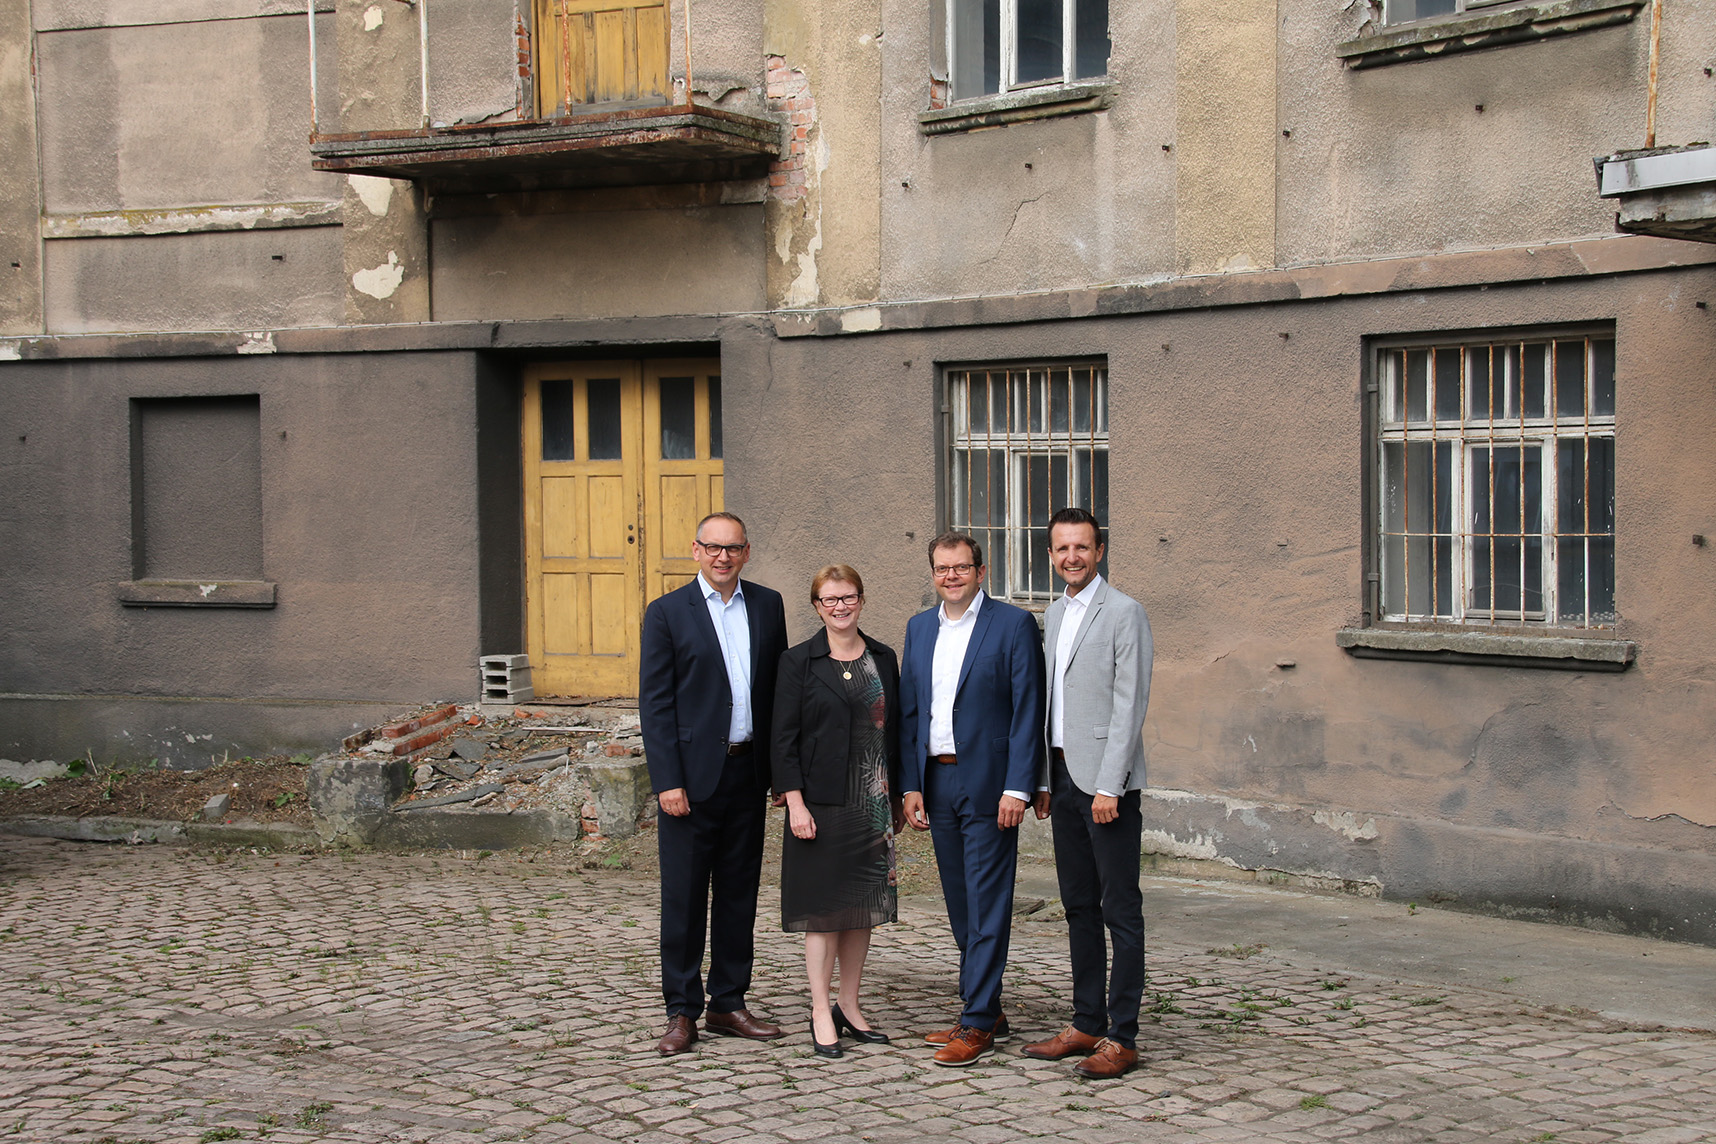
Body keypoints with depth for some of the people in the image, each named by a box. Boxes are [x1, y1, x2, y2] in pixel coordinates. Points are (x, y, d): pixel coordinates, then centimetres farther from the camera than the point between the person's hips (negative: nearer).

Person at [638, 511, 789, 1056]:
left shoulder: (767, 604, 9)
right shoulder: (667, 613, -3)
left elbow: (779, 687, 12)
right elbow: (655, 703, -6)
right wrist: (667, 781, -13)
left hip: (748, 771, 4)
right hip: (693, 774, -4)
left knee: (739, 893, 10)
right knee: (684, 897, 0)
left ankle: (728, 1004, 20)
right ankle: (682, 1013, 9)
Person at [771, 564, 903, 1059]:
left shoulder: (883, 659, 9)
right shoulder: (799, 662, -2)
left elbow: (893, 730, 12)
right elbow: (784, 739, -5)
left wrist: (896, 795, 9)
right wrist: (795, 803, -13)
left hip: (873, 805, 4)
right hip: (822, 803, -4)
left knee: (863, 906, 9)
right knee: (823, 907, -2)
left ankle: (849, 1005, 19)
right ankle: (821, 1013, 5)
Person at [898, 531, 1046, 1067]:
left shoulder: (1013, 624, -5)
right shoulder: (919, 628, 12)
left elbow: (1027, 711, -9)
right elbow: (909, 711, 14)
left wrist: (1017, 788, -15)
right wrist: (911, 785, 7)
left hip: (988, 784, -6)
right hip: (938, 782, 6)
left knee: (987, 905, -4)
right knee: (960, 904, 11)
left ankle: (978, 1022, 0)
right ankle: (984, 1010, 21)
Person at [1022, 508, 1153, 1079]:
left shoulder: (1124, 613, -9)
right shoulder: (1055, 614, 16)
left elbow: (1129, 705, -14)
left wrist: (1108, 786, -18)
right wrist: (1044, 780, 16)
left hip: (1107, 781, -8)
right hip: (1064, 776, 8)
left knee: (1120, 909, -4)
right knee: (1079, 906, 12)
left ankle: (1122, 1038, -1)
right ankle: (1087, 1024, 20)